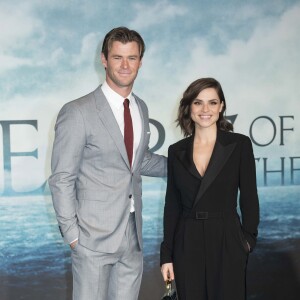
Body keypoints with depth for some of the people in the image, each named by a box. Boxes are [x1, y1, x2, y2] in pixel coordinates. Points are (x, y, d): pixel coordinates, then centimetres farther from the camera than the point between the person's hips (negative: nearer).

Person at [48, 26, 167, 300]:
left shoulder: (141, 108, 9)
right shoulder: (78, 113, -12)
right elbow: (61, 180, -9)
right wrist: (71, 233, -10)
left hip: (133, 235, 6)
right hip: (95, 236, -6)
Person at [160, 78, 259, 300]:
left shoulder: (240, 145, -2)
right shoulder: (177, 151, 5)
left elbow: (249, 198, 1)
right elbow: (172, 205, 7)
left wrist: (249, 238, -3)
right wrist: (166, 255, 5)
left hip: (226, 243, -2)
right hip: (187, 245, 2)